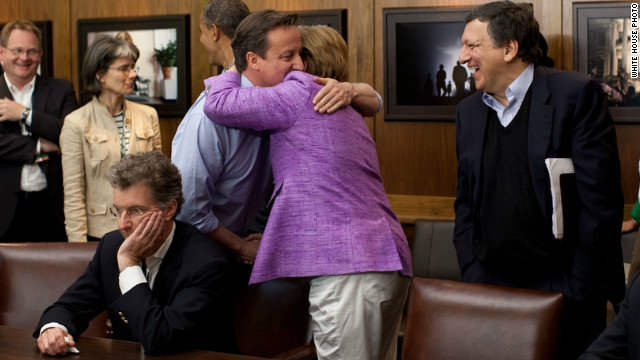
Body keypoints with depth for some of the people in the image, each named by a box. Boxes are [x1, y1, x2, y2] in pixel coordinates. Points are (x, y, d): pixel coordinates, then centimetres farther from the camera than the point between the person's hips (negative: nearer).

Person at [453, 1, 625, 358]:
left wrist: (579, 289, -12)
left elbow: (600, 199, -11)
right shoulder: (469, 111, 9)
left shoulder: (576, 94, -9)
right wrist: (471, 273, 4)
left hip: (563, 288, -4)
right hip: (491, 286, 5)